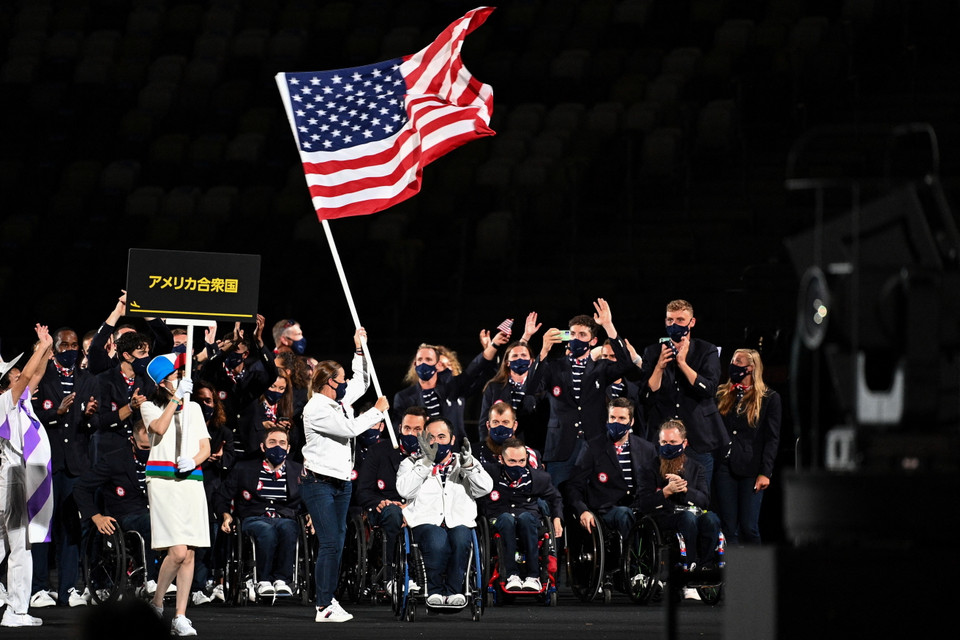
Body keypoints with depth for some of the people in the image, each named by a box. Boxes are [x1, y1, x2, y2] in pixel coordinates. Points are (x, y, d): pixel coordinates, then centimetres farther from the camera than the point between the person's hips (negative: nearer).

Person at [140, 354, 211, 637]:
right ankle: (156, 604, 5)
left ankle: (180, 618, 2)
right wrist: (176, 398, -13)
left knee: (189, 554, -1)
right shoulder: (150, 407, 7)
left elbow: (205, 447, 13)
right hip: (163, 482, -4)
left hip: (191, 481, 5)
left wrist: (193, 461, -7)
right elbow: (159, 428, -15)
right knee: (178, 552, -16)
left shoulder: (193, 408, 19)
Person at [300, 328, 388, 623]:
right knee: (329, 543, -13)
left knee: (337, 542, 8)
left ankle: (329, 599, 11)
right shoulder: (315, 409, -15)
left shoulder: (340, 400, 12)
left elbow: (361, 382, 29)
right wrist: (377, 411, -6)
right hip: (319, 484, -9)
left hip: (342, 482, 9)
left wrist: (360, 350, 19)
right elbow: (351, 428, -20)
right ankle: (324, 607, -14)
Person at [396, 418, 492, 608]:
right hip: (426, 522, -1)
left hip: (459, 523, 1)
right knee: (437, 541, -36)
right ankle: (435, 591, -18)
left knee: (461, 537, -35)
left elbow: (485, 488, 3)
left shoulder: (467, 464, 22)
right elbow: (405, 490, -4)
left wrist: (468, 464, -12)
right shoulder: (412, 464, 18)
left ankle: (453, 591, -22)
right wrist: (427, 462, -10)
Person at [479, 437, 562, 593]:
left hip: (528, 518, 1)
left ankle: (533, 576, -37)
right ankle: (512, 576, -40)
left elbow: (555, 498, 20)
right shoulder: (490, 474, -6)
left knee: (525, 517, -36)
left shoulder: (539, 478, 1)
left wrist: (557, 518, 7)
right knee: (507, 518, -38)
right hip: (499, 520, -1)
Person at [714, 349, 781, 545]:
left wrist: (765, 473, -8)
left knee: (748, 527, -6)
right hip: (724, 467, 3)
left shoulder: (769, 398, 4)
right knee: (728, 528, 1)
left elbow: (772, 438, 0)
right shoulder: (723, 395, 13)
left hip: (750, 470, -3)